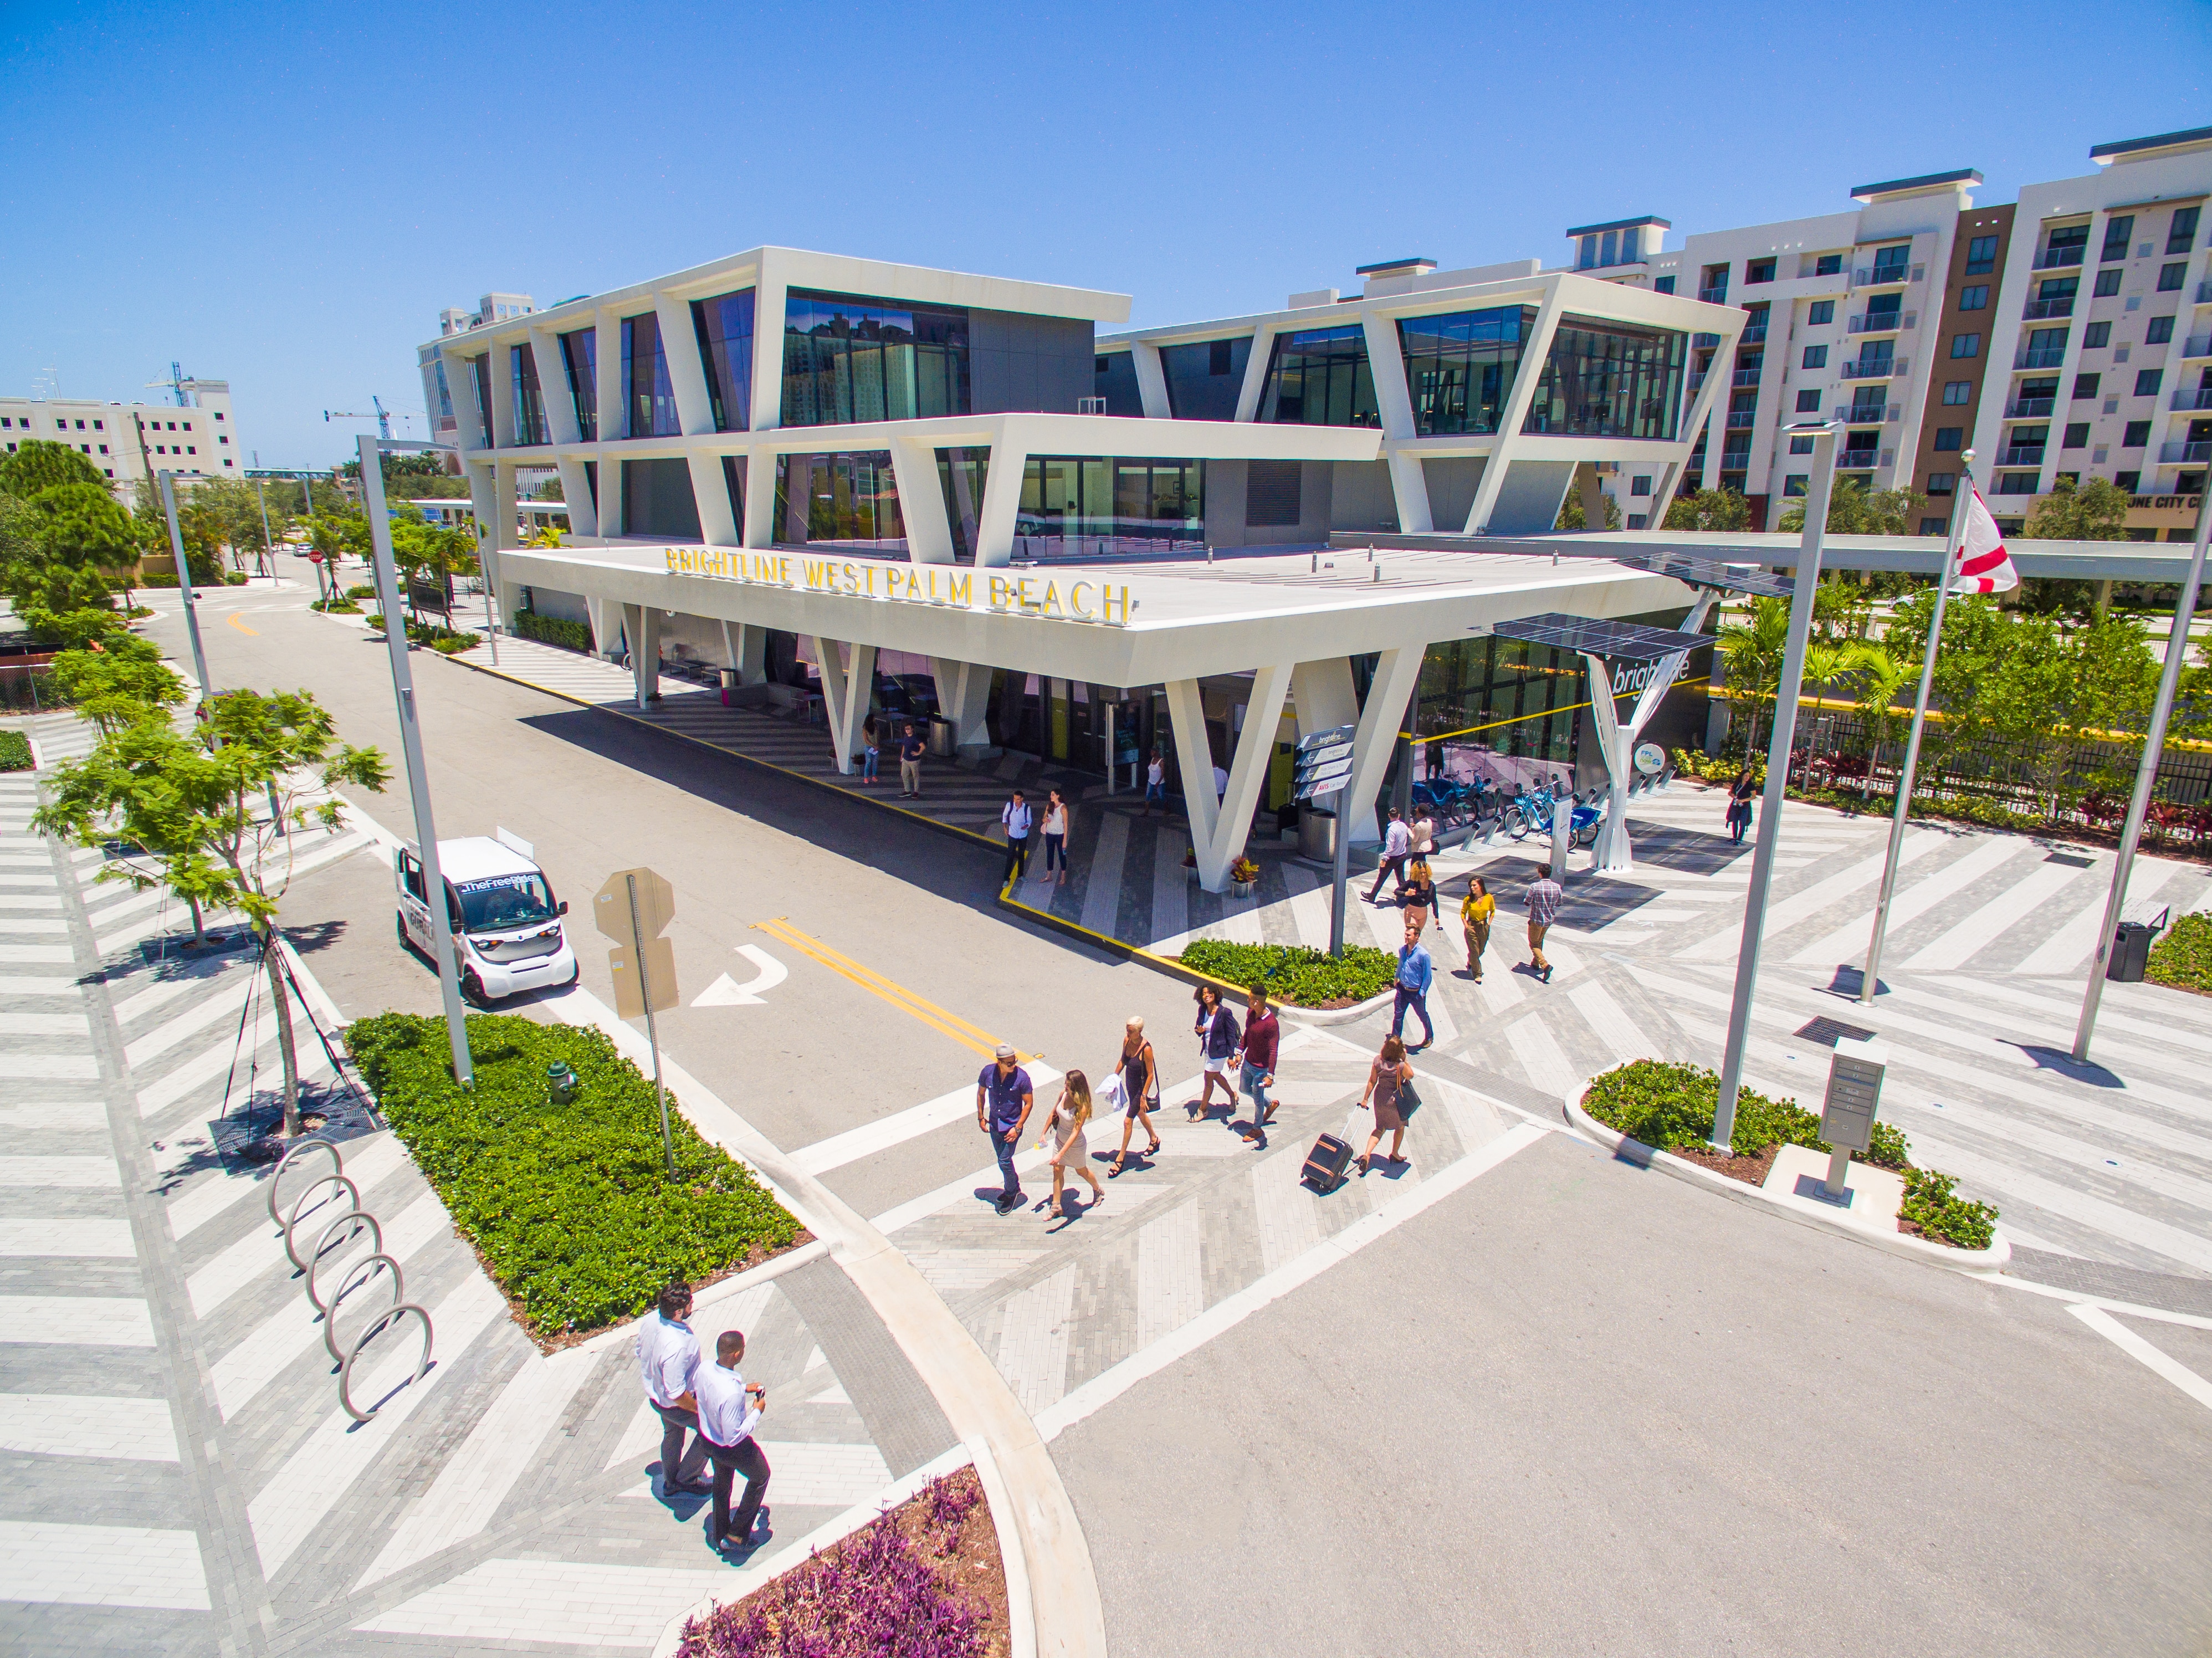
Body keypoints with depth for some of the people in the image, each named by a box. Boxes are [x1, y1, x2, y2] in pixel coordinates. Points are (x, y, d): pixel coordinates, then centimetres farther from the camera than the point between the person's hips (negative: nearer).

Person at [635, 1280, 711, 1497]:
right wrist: (698, 1408, -16)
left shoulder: (650, 1319, -19)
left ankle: (670, 1483, 52)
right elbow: (677, 1394, -34)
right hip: (675, 1405, -8)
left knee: (672, 1435, 31)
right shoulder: (676, 1346, -44)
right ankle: (686, 1479, 32)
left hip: (655, 1394, 8)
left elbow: (641, 1352, 2)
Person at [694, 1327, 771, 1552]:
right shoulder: (731, 1394, -43)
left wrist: (744, 1388, 2)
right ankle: (738, 1533, 32)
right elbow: (734, 1437, -32)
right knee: (760, 1476, 23)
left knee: (721, 1484, 31)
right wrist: (757, 1411, -21)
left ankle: (719, 1536, 51)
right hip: (732, 1449, -7)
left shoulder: (704, 1369, -20)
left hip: (708, 1439, 7)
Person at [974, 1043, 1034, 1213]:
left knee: (1004, 1162, -4)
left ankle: (1011, 1194, 20)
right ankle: (1013, 1187, 43)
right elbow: (981, 1094, 6)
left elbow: (1028, 1103, -13)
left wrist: (1018, 1128, -15)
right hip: (994, 1126, 4)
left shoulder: (1021, 1077, -22)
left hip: (1012, 1127, -4)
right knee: (1003, 1159, 20)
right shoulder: (988, 1072, -13)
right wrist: (981, 1117, 6)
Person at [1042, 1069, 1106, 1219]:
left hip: (1075, 1145, -5)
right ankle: (1056, 1206, 26)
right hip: (1059, 1139, 5)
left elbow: (1075, 1133, -33)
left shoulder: (1082, 1107, -33)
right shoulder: (1063, 1094, -15)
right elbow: (1053, 1114, 1)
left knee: (1082, 1171, 20)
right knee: (1057, 1171, 11)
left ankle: (1098, 1190, 49)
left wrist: (1060, 1154, -37)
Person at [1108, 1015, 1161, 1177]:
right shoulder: (1127, 1040, -9)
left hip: (1141, 1087, -7)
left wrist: (1144, 1096, -19)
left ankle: (1120, 1158, 12)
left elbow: (1150, 1075, -21)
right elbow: (1122, 1060, 9)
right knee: (1140, 1114, 26)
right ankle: (1154, 1139, 51)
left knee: (1128, 1122, -2)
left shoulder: (1146, 1049, -28)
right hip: (1130, 1084, 7)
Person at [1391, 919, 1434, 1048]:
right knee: (1398, 1015, 9)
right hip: (1402, 989, 4)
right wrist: (1396, 977, 25)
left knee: (1423, 1016, 17)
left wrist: (1422, 993, -15)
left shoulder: (1423, 955, -23)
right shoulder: (1402, 949, -5)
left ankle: (1429, 1037, 40)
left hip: (1416, 993, -4)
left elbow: (1428, 976, -15)